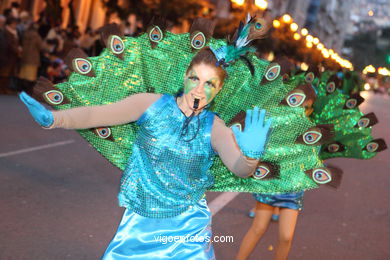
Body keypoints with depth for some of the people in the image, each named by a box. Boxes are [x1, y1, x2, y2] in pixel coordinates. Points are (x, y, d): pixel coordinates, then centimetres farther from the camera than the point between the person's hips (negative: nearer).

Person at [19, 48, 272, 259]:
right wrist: (53, 118, -33)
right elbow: (96, 113, -16)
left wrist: (251, 155, -42)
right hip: (139, 221, 0)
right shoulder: (153, 104, -9)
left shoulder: (214, 127, -7)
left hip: (187, 227, 0)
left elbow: (240, 169, -19)